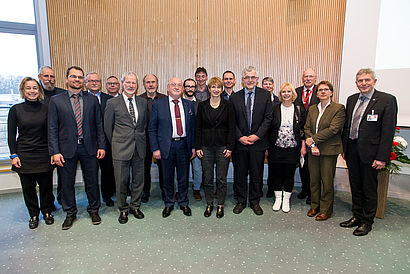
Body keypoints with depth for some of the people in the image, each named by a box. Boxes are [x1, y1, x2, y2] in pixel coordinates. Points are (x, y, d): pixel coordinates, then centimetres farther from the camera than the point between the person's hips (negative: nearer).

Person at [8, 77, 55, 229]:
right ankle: (33, 215, 27)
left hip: (44, 155, 0)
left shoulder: (46, 108, 2)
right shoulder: (16, 109, 0)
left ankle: (47, 212, 27)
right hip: (24, 156, 0)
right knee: (28, 187, 8)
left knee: (46, 186, 7)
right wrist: (14, 155, -5)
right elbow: (11, 135, 2)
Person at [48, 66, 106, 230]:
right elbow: (52, 129, 0)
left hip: (89, 148, 1)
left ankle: (93, 210, 29)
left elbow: (99, 125, 5)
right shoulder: (56, 101, 2)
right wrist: (54, 152, -7)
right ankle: (70, 213, 30)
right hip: (67, 149, 0)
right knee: (67, 184, 11)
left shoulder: (92, 100, 5)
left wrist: (101, 146, -1)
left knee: (92, 181, 10)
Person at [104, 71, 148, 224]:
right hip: (121, 149, -3)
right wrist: (115, 144, 5)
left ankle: (135, 206, 30)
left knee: (138, 180, 11)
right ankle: (123, 209, 25)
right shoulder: (113, 103, -1)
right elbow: (107, 127, 3)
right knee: (121, 181, 6)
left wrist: (141, 140, 9)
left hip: (139, 148, 3)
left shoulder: (143, 102, 8)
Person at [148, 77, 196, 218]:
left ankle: (183, 203, 31)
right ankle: (169, 204, 31)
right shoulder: (158, 104, -1)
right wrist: (155, 148, -8)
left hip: (184, 144, 2)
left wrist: (193, 147, 4)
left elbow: (193, 127, 8)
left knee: (183, 177, 12)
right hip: (166, 146, -2)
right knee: (167, 177, 10)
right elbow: (152, 129, -1)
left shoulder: (189, 105, 7)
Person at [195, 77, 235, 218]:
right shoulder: (202, 105, 5)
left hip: (223, 147, -1)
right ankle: (209, 204, 24)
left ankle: (220, 205, 22)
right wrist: (198, 147, -1)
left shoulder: (228, 105, 2)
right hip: (206, 147, 1)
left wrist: (230, 147, -7)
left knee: (221, 178, 6)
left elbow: (231, 128, 0)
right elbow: (198, 128, 5)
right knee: (207, 178, 8)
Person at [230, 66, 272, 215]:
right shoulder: (234, 97, 3)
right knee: (240, 174, 10)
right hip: (239, 142, 1)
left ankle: (255, 201, 28)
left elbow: (268, 118, -2)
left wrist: (257, 135, -11)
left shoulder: (265, 95, 2)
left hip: (258, 142, 0)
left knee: (256, 174, 10)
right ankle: (241, 201, 27)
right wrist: (240, 137, -9)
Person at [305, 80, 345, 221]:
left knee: (327, 182, 5)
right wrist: (312, 146, -8)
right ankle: (314, 206, 29)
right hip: (313, 150, 5)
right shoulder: (312, 109, 12)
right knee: (314, 180, 13)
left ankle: (326, 210, 21)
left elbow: (333, 129, -15)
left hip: (329, 151, -4)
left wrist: (314, 139, -14)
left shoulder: (339, 108, -5)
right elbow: (307, 128, 6)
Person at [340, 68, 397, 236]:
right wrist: (345, 148, 11)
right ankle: (357, 216, 32)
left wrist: (382, 157, -15)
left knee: (369, 188, 9)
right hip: (352, 150, 5)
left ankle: (367, 221, 26)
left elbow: (388, 131, -12)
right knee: (355, 186, 16)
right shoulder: (351, 99, 9)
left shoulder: (387, 100, -8)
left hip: (370, 152, -5)